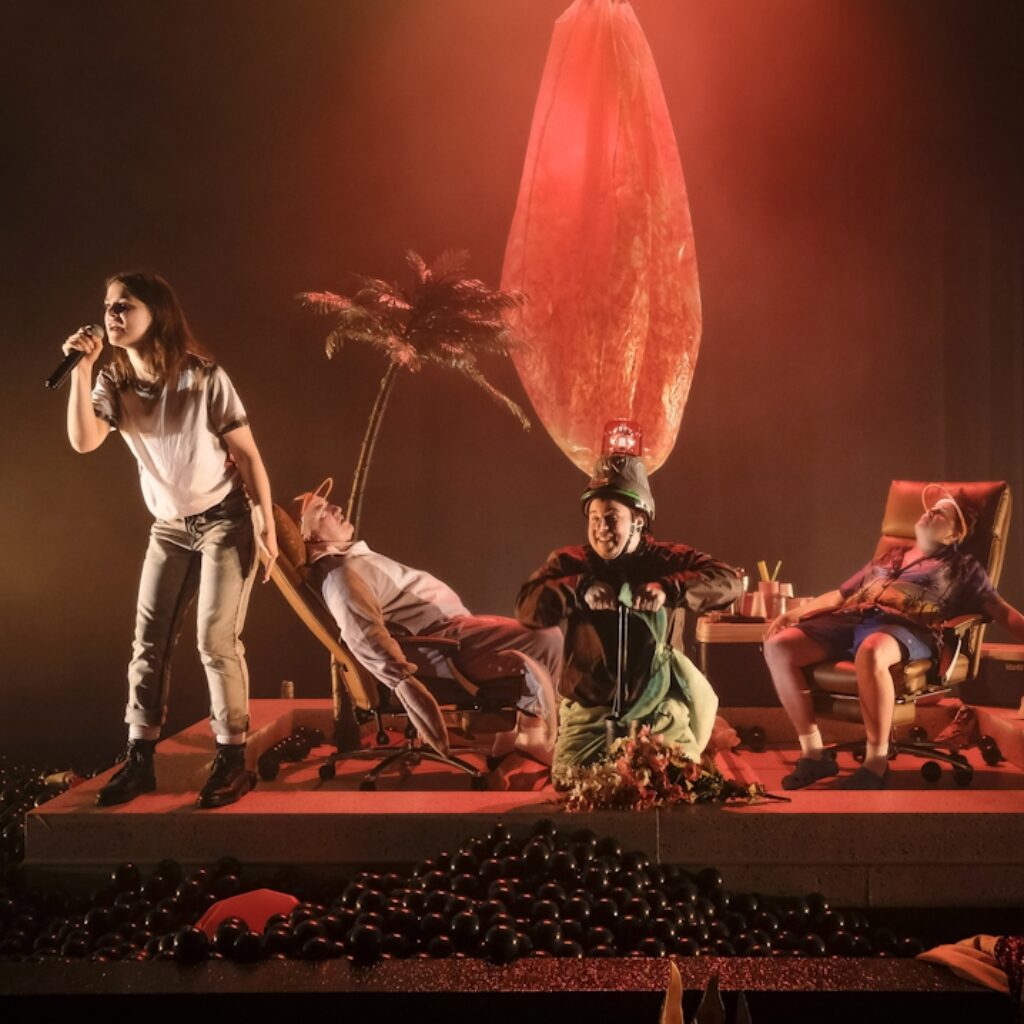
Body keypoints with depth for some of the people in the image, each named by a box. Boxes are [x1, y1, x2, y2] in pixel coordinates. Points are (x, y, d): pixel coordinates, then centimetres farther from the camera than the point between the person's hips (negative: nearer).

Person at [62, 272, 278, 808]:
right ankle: (139, 758, 11)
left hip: (225, 520, -5)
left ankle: (233, 760, 2)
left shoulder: (203, 377, -16)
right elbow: (83, 441, -20)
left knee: (216, 640, -8)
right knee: (148, 641, 2)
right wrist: (81, 368, -25)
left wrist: (266, 526, -13)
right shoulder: (112, 382, -3)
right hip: (169, 526, 5)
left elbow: (248, 454, -12)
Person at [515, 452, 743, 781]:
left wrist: (669, 588, -30)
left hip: (658, 711, 0)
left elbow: (729, 582, -14)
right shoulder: (569, 563, 0)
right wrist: (580, 589, -30)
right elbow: (527, 608, -13)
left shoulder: (667, 560, -1)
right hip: (588, 711, 0)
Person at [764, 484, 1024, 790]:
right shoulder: (889, 557, 35)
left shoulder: (963, 567, 23)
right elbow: (840, 594, 33)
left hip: (905, 627, -5)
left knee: (871, 654, -44)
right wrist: (797, 612, 19)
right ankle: (813, 754, -14)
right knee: (777, 646, -19)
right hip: (850, 620, 5)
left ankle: (876, 764, -29)